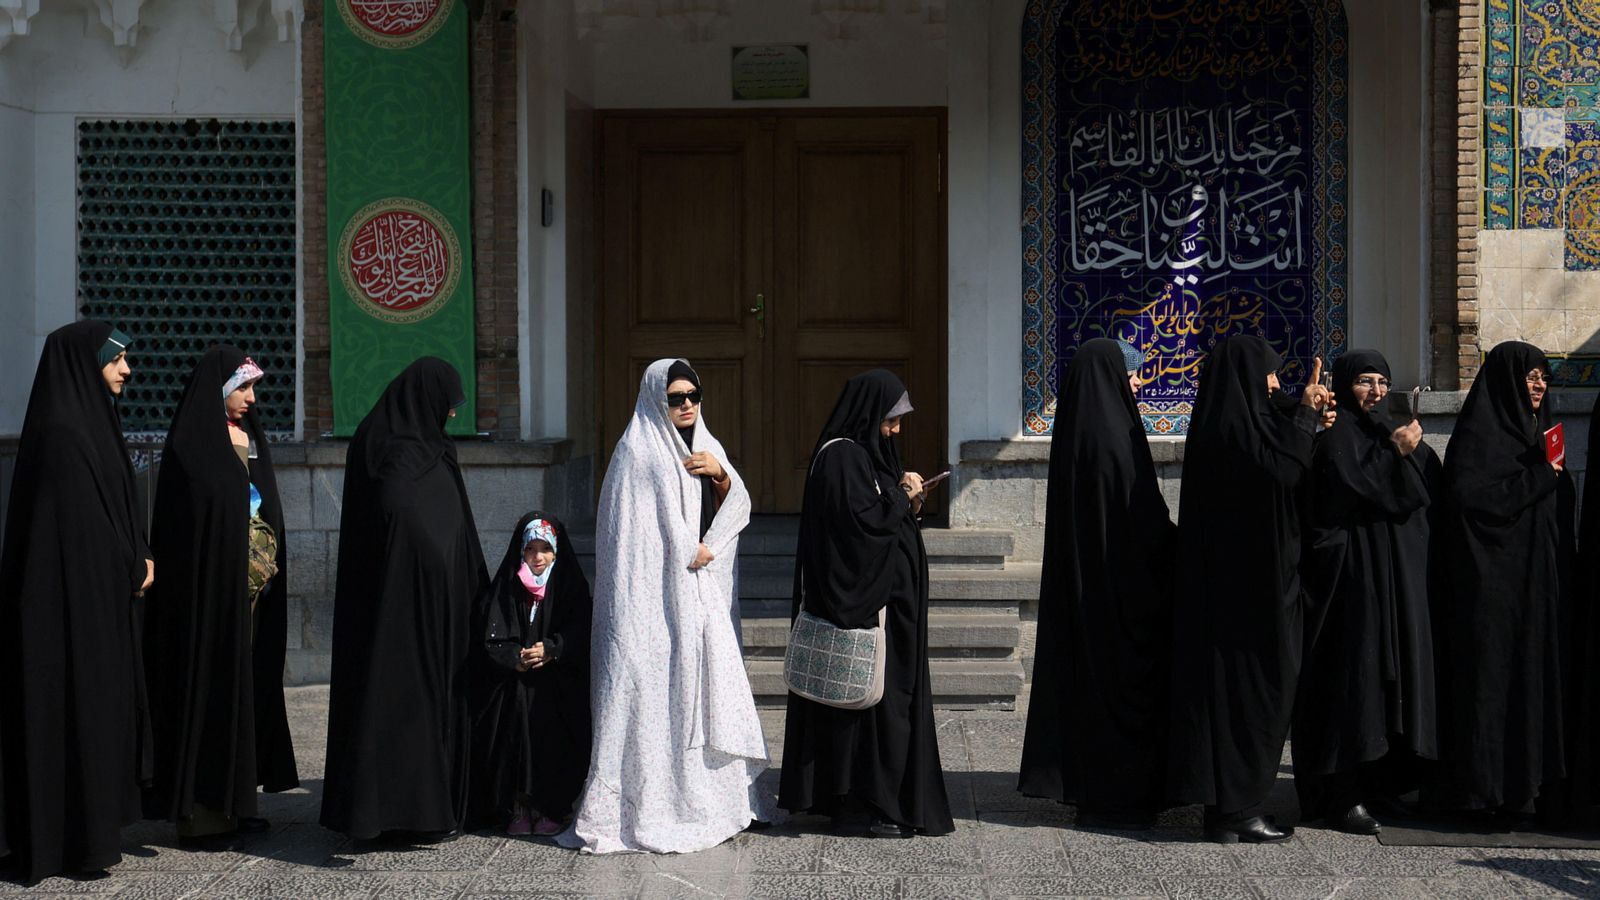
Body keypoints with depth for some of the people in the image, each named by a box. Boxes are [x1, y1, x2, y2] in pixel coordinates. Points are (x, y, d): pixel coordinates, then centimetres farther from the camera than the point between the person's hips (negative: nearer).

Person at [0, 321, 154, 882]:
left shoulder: (91, 425, 13)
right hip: (74, 601, -10)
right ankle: (75, 841, 4)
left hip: (99, 600, 10)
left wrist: (140, 558, 2)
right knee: (75, 708, -3)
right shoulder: (62, 435, -16)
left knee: (98, 705, 12)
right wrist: (133, 568, -4)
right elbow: (83, 525, -18)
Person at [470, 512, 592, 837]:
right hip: (512, 689, 1)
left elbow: (579, 634, -2)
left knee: (553, 743, -9)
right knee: (515, 738, -9)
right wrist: (515, 658, -16)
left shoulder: (570, 587, 7)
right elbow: (490, 638, 1)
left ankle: (548, 810, 2)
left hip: (558, 687, -1)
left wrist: (550, 650, -17)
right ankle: (518, 810, 0)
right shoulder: (505, 589, 8)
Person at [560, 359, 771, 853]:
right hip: (656, 595, -7)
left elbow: (737, 509, 11)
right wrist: (690, 553, -7)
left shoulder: (703, 448, 15)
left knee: (706, 689, 8)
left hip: (703, 596, 8)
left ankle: (712, 798, 15)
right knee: (658, 691, -8)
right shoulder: (639, 453, -8)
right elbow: (637, 533, -13)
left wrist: (721, 475, -7)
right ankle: (649, 808, -5)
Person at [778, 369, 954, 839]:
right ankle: (860, 805, 0)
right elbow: (862, 523, -22)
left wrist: (907, 504, 4)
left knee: (892, 694, 12)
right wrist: (903, 500, -9)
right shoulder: (841, 457, -14)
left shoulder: (865, 453, 17)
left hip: (885, 599, 11)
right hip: (860, 601, -11)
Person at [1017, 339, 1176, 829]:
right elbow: (1142, 518, -18)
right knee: (1123, 678, -2)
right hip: (1120, 581, -9)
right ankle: (1119, 796, 4)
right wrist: (1177, 544, -4)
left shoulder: (1075, 432, 10)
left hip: (1080, 581, 9)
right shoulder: (1112, 435, -18)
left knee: (1086, 673, 13)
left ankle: (1085, 784, 20)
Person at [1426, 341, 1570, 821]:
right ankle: (1482, 787, -3)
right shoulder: (1477, 434, -8)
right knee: (1489, 677, -7)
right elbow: (1469, 498, -22)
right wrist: (1537, 479, -16)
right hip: (1489, 583, -8)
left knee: (1530, 674, 7)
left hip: (1533, 584, 8)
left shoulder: (1534, 432, 17)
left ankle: (1525, 779, 12)